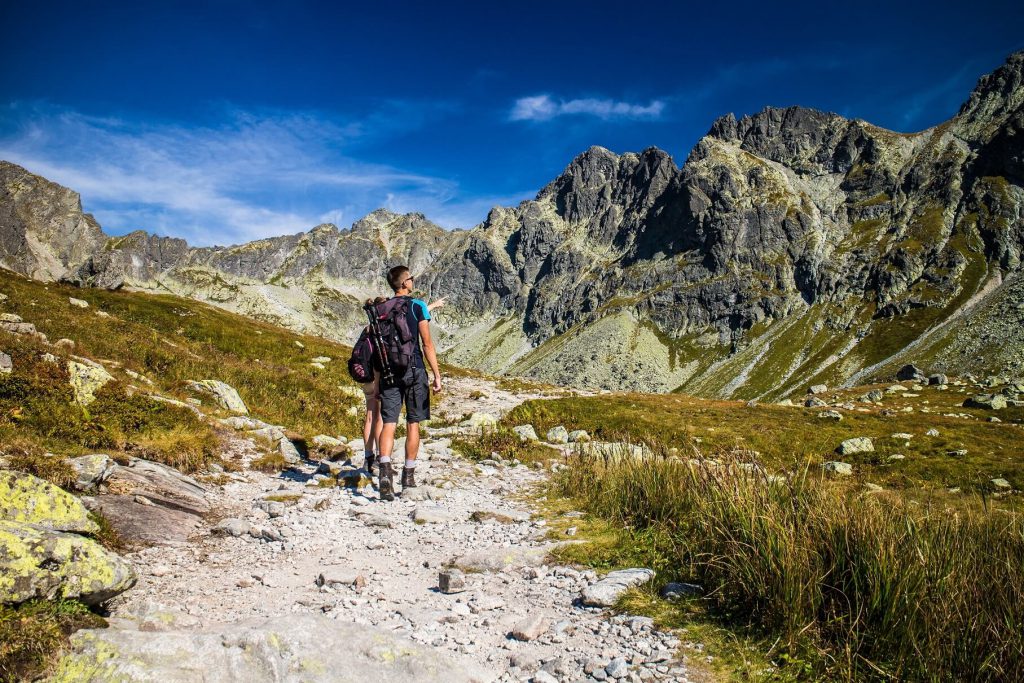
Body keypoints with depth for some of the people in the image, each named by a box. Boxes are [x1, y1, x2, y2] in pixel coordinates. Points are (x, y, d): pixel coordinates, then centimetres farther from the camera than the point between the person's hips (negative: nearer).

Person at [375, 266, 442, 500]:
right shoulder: (418, 306, -3)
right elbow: (427, 344, -7)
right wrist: (437, 375, -4)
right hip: (414, 370, -2)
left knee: (389, 422, -2)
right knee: (413, 423, 9)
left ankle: (384, 468, -24)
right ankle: (408, 474, 17)